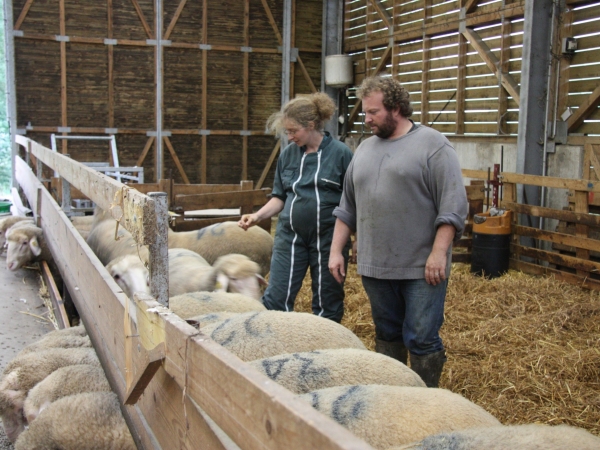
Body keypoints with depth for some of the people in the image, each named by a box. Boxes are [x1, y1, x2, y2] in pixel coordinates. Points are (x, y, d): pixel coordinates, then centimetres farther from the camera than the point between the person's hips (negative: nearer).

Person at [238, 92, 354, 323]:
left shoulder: (340, 153, -7)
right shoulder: (288, 153, 6)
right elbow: (280, 196, 13)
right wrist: (257, 216, -3)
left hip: (328, 238, -3)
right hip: (290, 235, 3)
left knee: (327, 303, 10)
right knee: (276, 299, 0)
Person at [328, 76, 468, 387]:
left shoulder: (432, 145, -5)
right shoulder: (365, 149, 13)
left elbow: (453, 205, -11)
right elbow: (347, 208, 17)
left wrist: (439, 253, -17)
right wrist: (336, 251, 12)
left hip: (422, 268, -6)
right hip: (374, 266, 6)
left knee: (422, 340, -2)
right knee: (387, 336, 16)